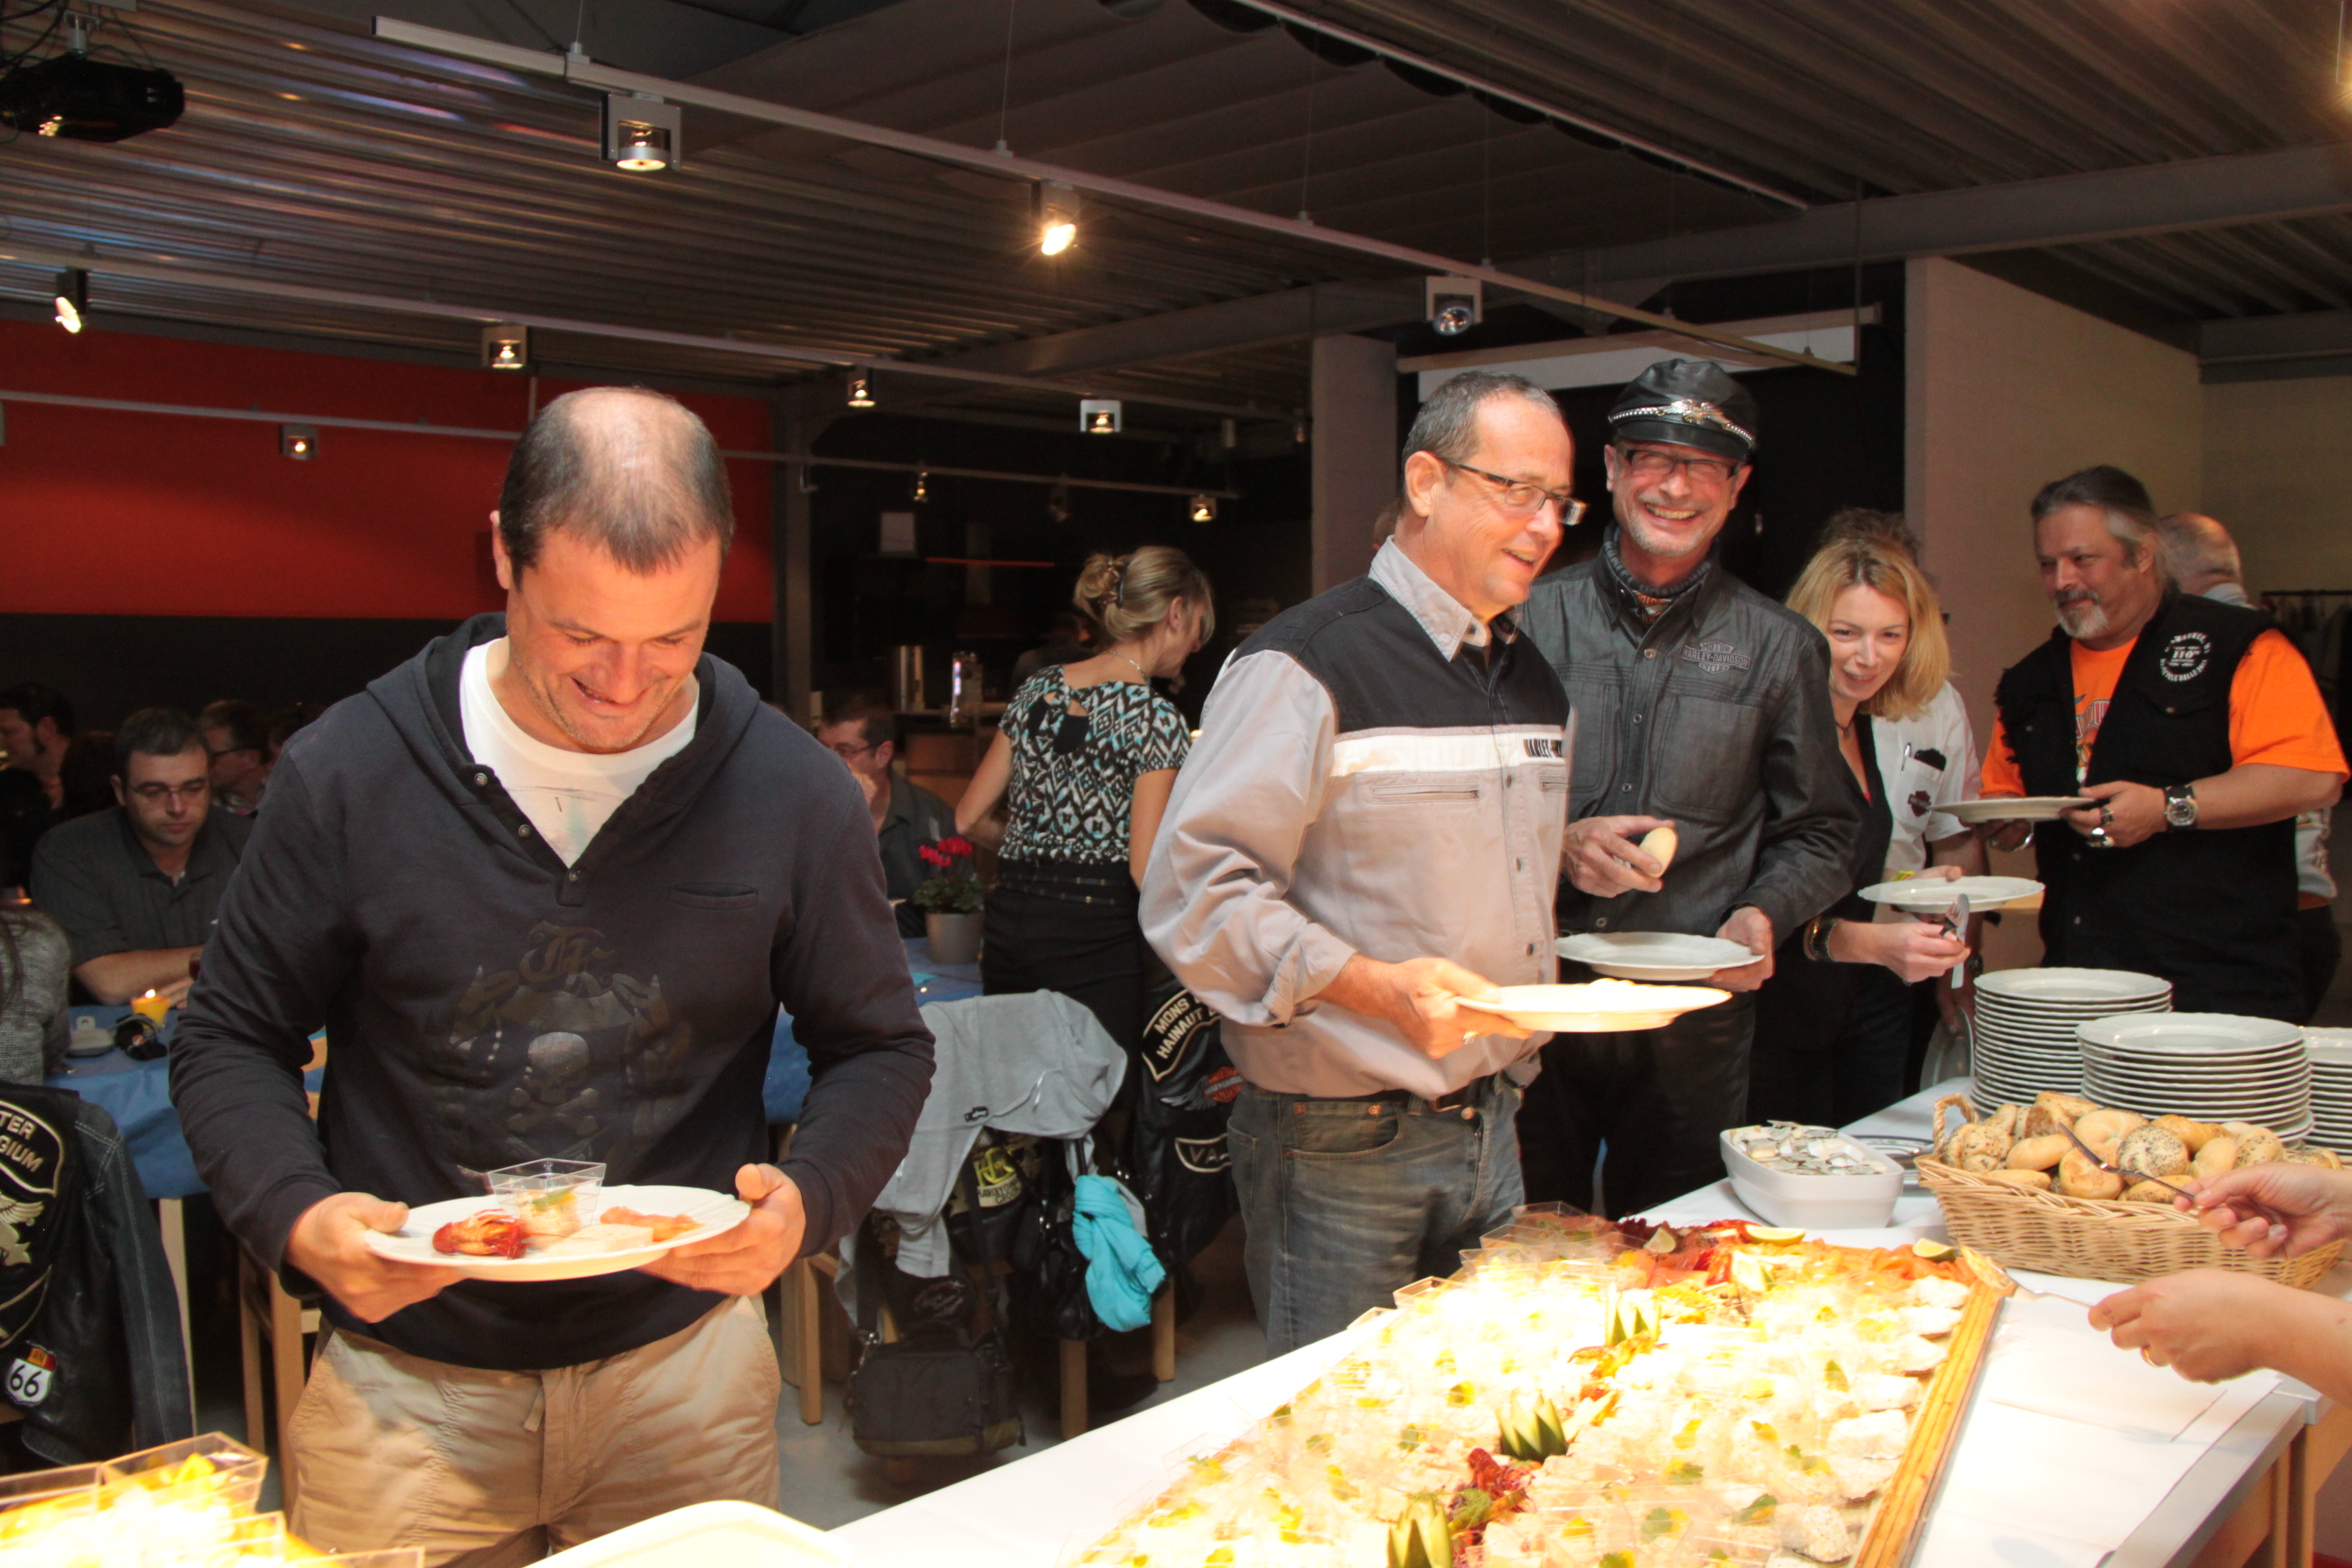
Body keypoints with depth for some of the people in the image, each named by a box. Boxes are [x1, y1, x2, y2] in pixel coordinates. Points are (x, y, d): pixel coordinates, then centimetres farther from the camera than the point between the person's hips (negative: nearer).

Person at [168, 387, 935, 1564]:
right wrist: (298, 1218, -16)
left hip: (683, 1367, 1)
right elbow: (232, 1039, 2)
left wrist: (807, 1201, -17)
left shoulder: (792, 790, -8)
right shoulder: (347, 770, -9)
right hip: (406, 1386, 0)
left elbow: (877, 1045, 2)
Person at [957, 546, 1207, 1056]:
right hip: (1094, 937, -6)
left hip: (1007, 925, 7)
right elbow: (1145, 866, -15)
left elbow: (966, 820, 13)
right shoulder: (1156, 718, -10)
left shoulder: (1036, 690, 9)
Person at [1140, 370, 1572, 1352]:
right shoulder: (1308, 669, -13)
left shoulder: (1533, 680, 14)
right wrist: (1377, 986, -28)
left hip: (1489, 1125, 8)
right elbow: (1193, 893, -20)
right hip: (1340, 1148, -7)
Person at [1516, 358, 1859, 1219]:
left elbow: (1820, 833, 11)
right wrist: (1556, 843, -13)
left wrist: (1763, 914, -7)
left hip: (1694, 1025, 1)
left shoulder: (1778, 647, 7)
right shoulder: (1532, 618, 3)